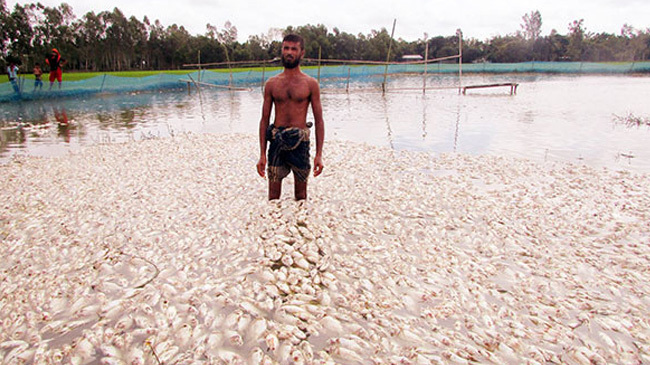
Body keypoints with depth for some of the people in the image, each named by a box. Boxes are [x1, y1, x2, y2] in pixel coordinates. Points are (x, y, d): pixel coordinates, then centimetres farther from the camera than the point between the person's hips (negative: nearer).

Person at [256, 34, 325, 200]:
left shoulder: (310, 84, 2)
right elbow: (264, 120, 7)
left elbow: (319, 120, 1)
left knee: (301, 195, 10)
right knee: (273, 196, 6)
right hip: (277, 141, 1)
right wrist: (262, 155, 2)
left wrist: (319, 154, -5)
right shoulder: (272, 83, 6)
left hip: (300, 141, -1)